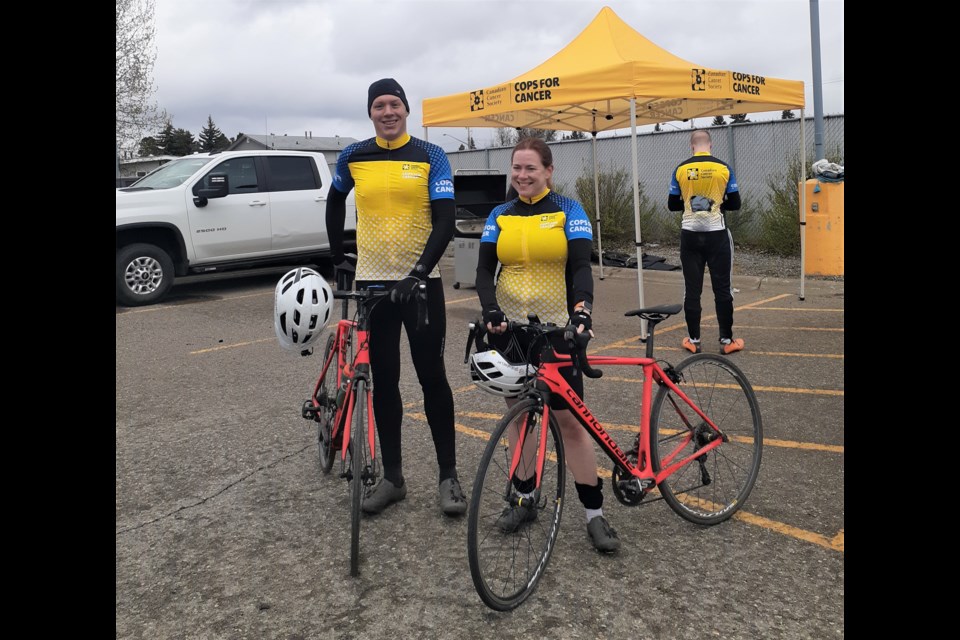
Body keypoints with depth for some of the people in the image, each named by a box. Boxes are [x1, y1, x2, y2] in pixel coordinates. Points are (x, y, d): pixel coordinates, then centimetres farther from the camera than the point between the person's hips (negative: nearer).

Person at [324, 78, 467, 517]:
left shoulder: (430, 157, -3)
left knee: (432, 377, 1)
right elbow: (335, 202, 23)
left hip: (421, 283, -2)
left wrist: (418, 272, -21)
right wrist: (338, 256, 18)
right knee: (384, 381, 7)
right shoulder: (353, 157, 5)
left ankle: (449, 475, 12)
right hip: (372, 283, 3)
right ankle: (392, 477, 18)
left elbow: (445, 221, -10)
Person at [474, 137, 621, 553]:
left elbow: (581, 267, -12)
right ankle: (524, 499, 24)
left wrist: (582, 310, -30)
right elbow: (484, 270, 1)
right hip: (510, 330, 3)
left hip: (555, 330, -3)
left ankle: (595, 514, 5)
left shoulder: (569, 212, -2)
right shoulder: (499, 217, 7)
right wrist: (491, 310, -17)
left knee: (569, 419, -4)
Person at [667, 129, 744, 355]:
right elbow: (735, 203, 2)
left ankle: (693, 340, 11)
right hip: (717, 235, -1)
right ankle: (727, 340, 10)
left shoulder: (681, 169, -1)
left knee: (692, 289, 7)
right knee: (722, 288, 6)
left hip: (690, 235, 1)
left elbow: (672, 205, 5)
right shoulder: (723, 168, -3)